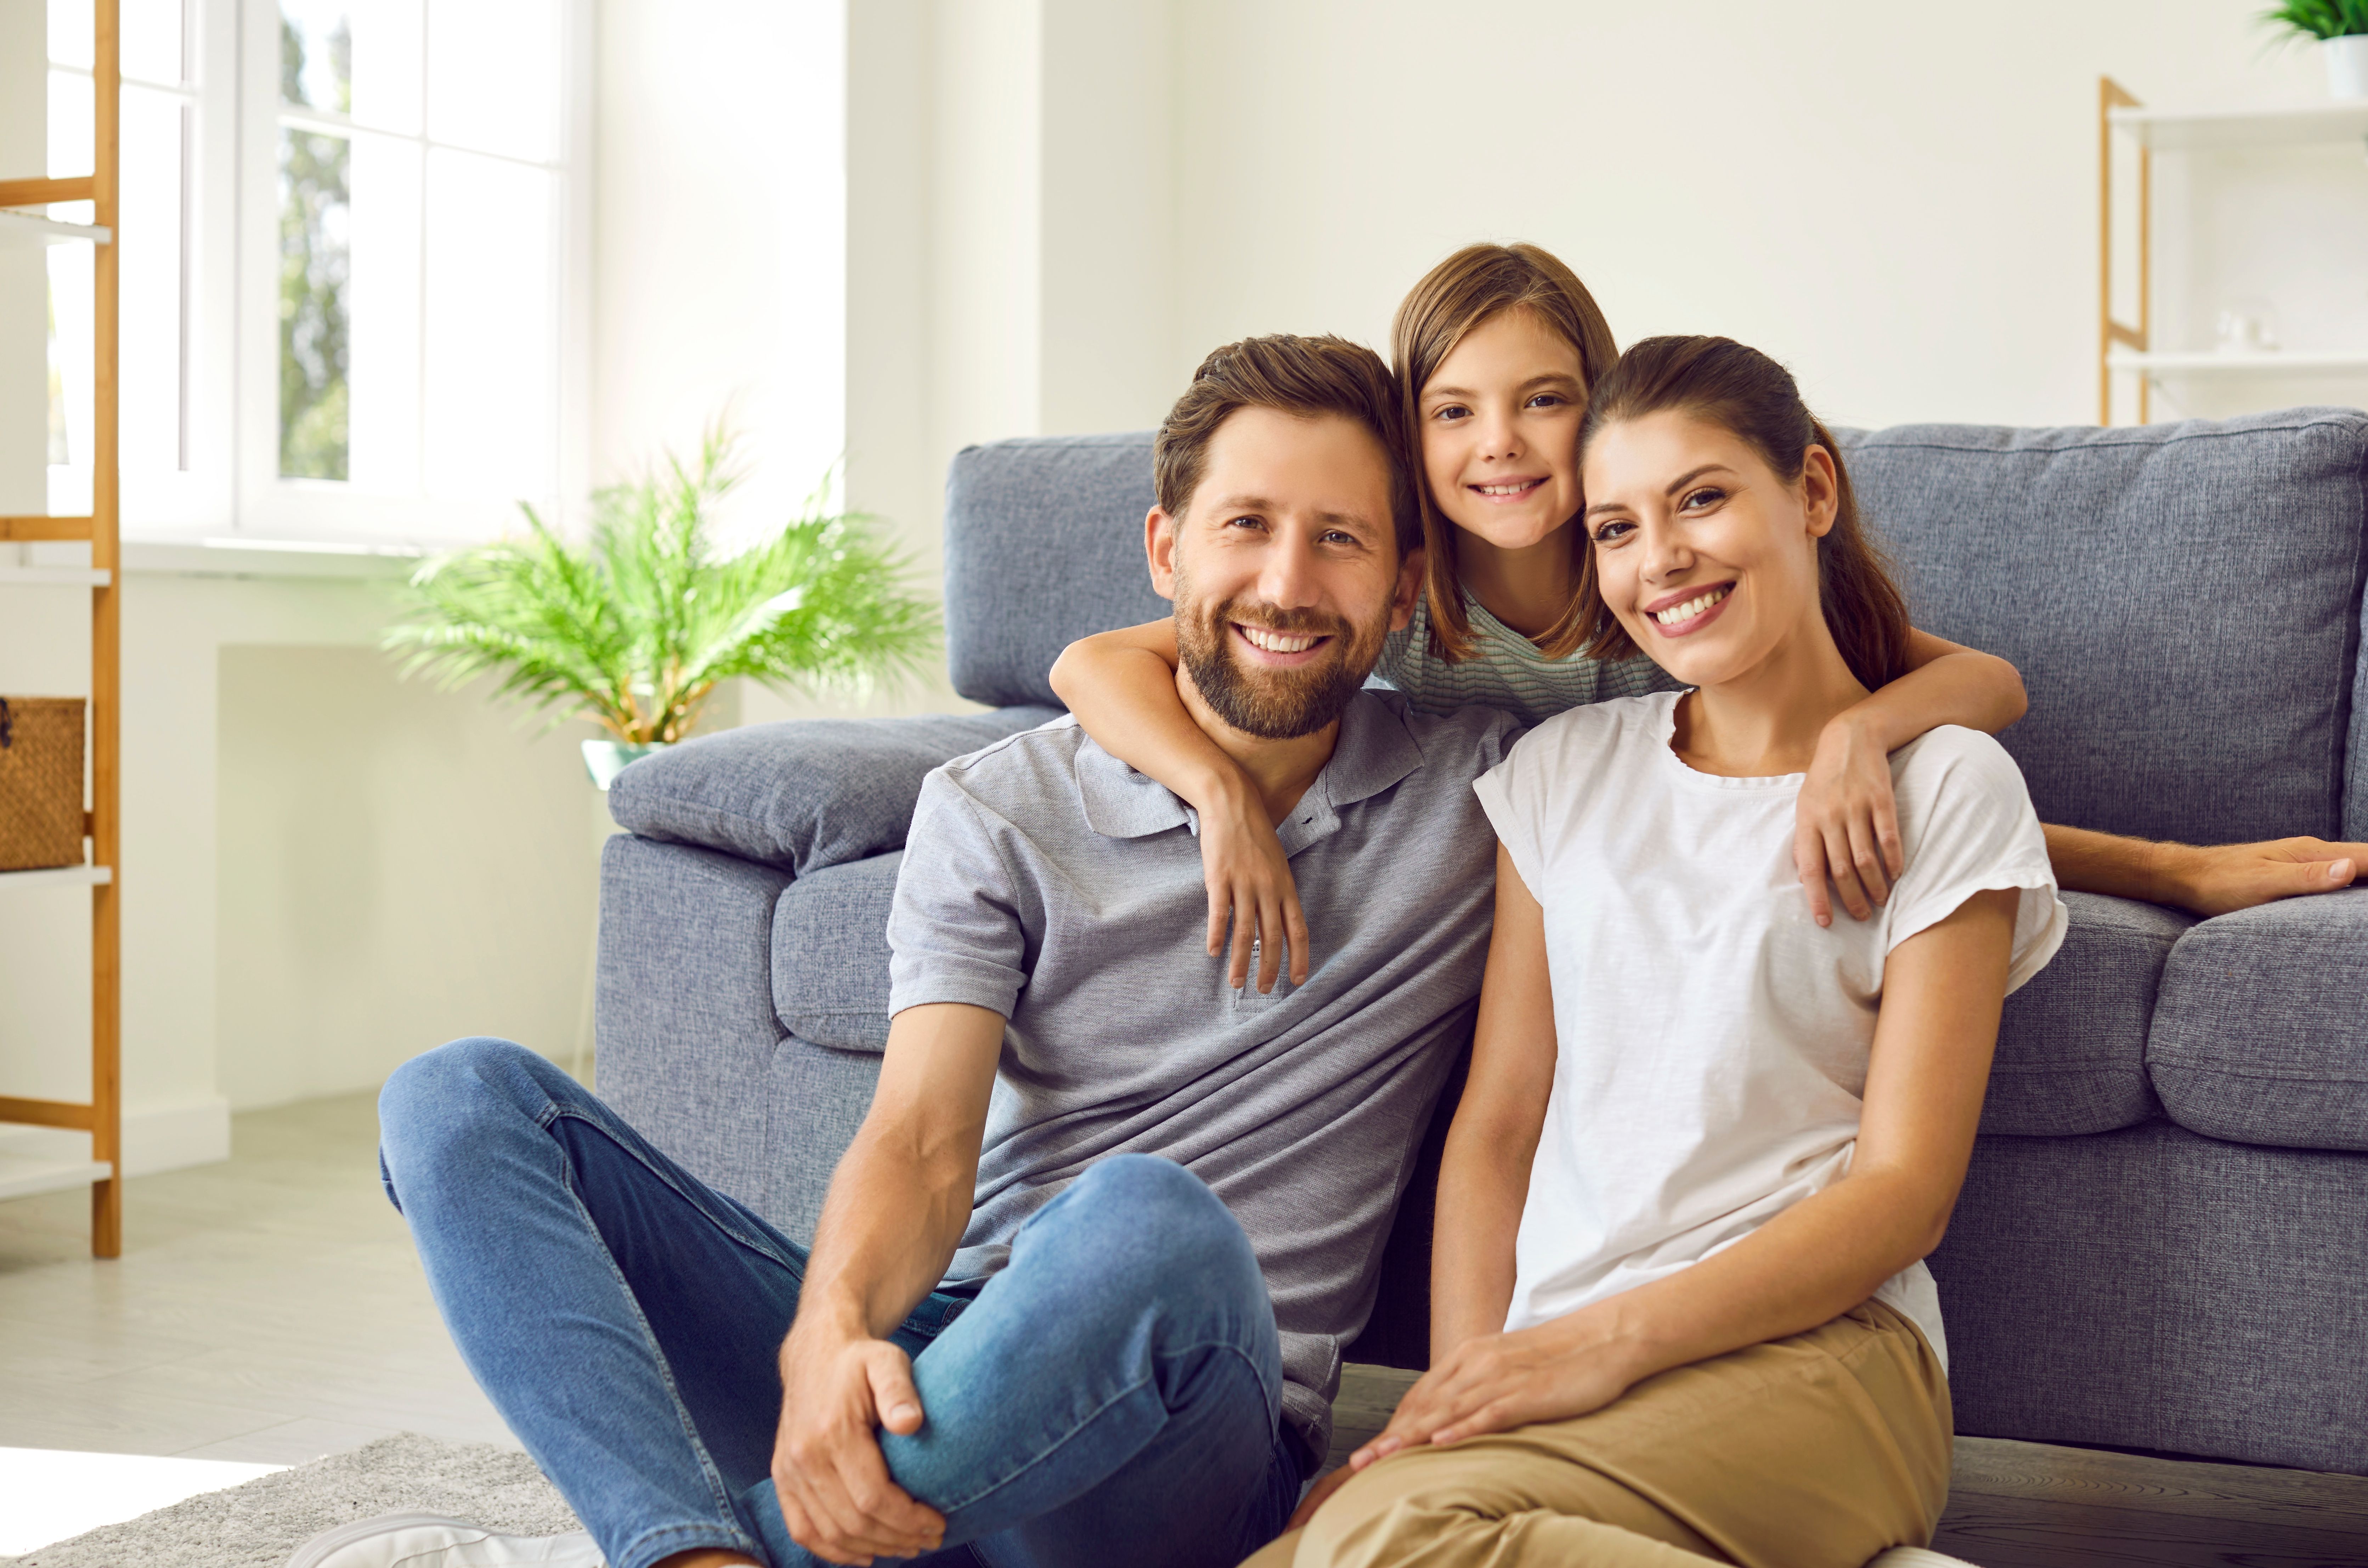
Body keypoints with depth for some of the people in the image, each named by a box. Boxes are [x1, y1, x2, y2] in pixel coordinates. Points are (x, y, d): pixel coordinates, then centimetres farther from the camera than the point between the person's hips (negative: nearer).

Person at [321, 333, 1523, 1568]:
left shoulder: (1479, 793, 7)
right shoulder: (997, 813, 6)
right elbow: (922, 1143, -7)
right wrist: (832, 1336, -28)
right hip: (926, 1354, 3)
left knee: (1153, 1222, -39)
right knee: (462, 1096, -10)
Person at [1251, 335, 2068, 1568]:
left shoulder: (1943, 785, 5)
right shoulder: (1563, 771, 17)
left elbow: (1905, 1188, -3)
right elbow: (1495, 1121, 12)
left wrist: (1610, 1339, -16)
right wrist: (1469, 1373, -6)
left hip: (1811, 1346, -3)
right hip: (1554, 1359, 4)